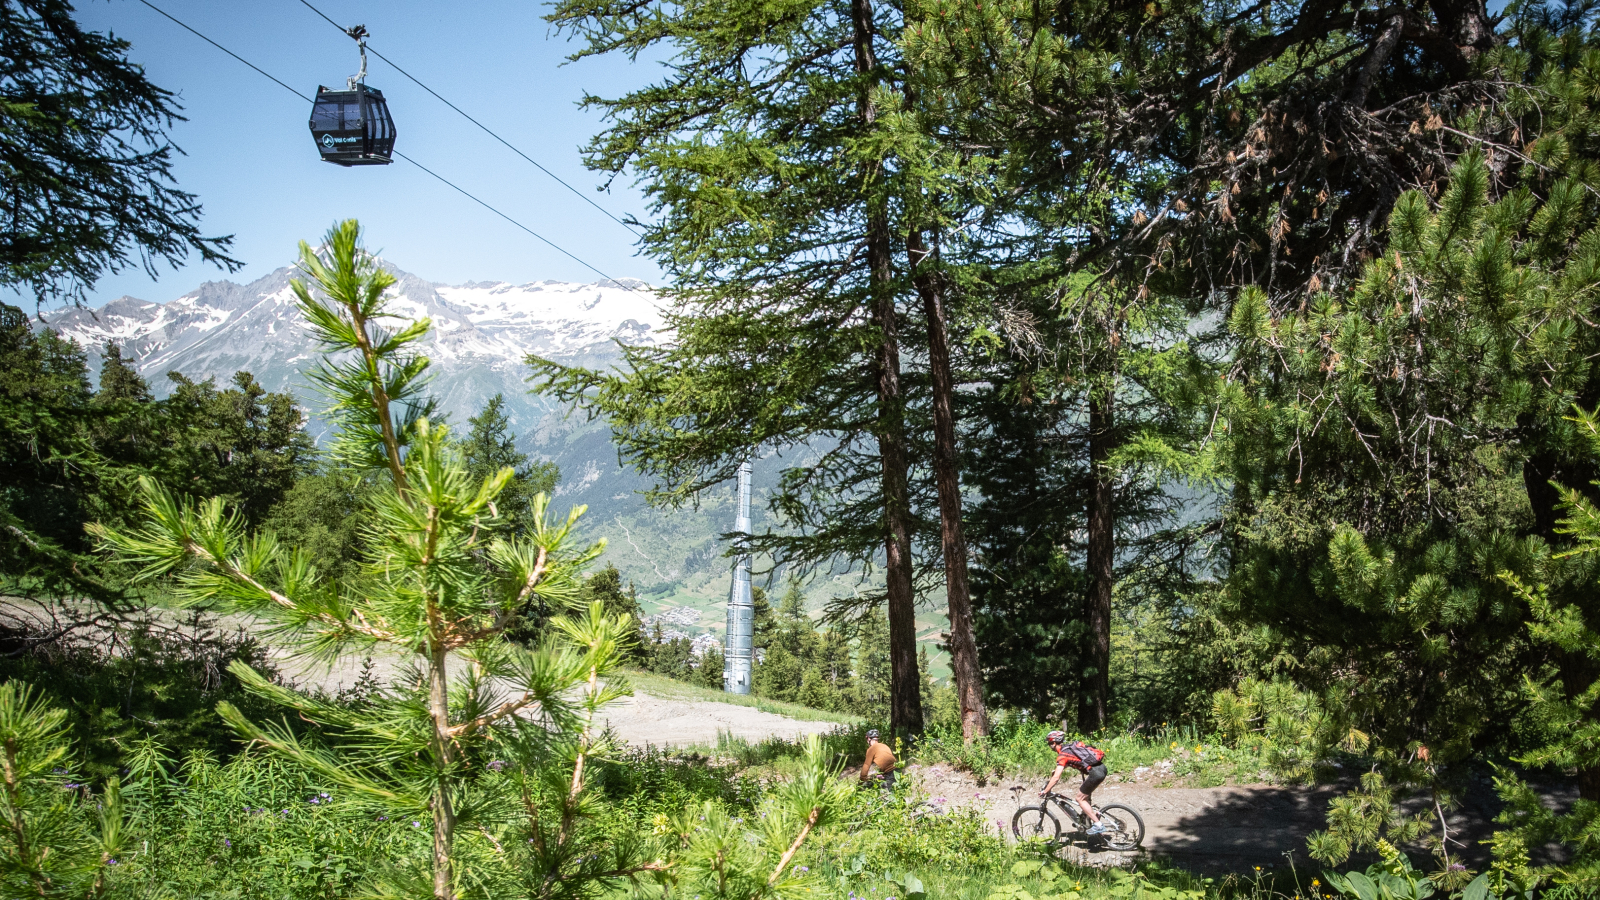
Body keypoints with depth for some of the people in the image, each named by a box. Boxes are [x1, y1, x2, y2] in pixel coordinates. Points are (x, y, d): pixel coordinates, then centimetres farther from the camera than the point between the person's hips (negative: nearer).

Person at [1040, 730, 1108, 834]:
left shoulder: (1062, 755, -6)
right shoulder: (1070, 746, 19)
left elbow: (1056, 777, -12)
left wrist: (1044, 791, -6)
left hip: (1095, 773, -9)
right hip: (1102, 767, 9)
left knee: (1080, 799, 5)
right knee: (1084, 794, 25)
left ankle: (1098, 825, 2)